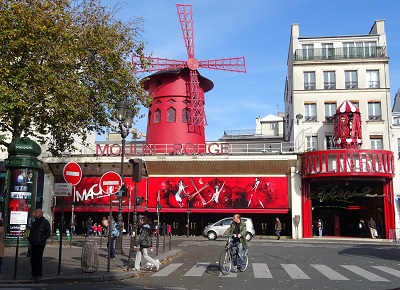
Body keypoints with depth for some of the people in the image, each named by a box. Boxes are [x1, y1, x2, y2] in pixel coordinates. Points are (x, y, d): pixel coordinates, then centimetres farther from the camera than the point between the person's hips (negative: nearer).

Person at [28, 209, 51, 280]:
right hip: (33, 244, 7)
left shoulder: (45, 222, -6)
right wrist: (30, 239, 8)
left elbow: (47, 233, -8)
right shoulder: (34, 222, 16)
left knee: (38, 259, -3)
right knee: (33, 259, 9)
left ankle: (39, 275, 5)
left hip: (40, 244, -7)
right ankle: (34, 274, 18)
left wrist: (41, 240, -15)